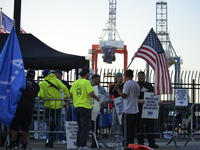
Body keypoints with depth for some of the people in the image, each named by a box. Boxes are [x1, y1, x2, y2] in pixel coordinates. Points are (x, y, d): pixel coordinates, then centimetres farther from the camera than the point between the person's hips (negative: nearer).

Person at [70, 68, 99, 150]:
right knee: (85, 127, -3)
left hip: (76, 106, 7)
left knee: (80, 127, 16)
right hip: (85, 106, -7)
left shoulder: (75, 83, 9)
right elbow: (91, 93, -18)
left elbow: (71, 94, 12)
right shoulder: (86, 82, -10)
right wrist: (97, 98, 0)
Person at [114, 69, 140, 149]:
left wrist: (118, 89, -5)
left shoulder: (127, 84, -12)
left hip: (128, 110, -7)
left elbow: (124, 96, -15)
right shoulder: (137, 84, 12)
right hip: (135, 110, 7)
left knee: (126, 128, -3)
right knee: (132, 128, 12)